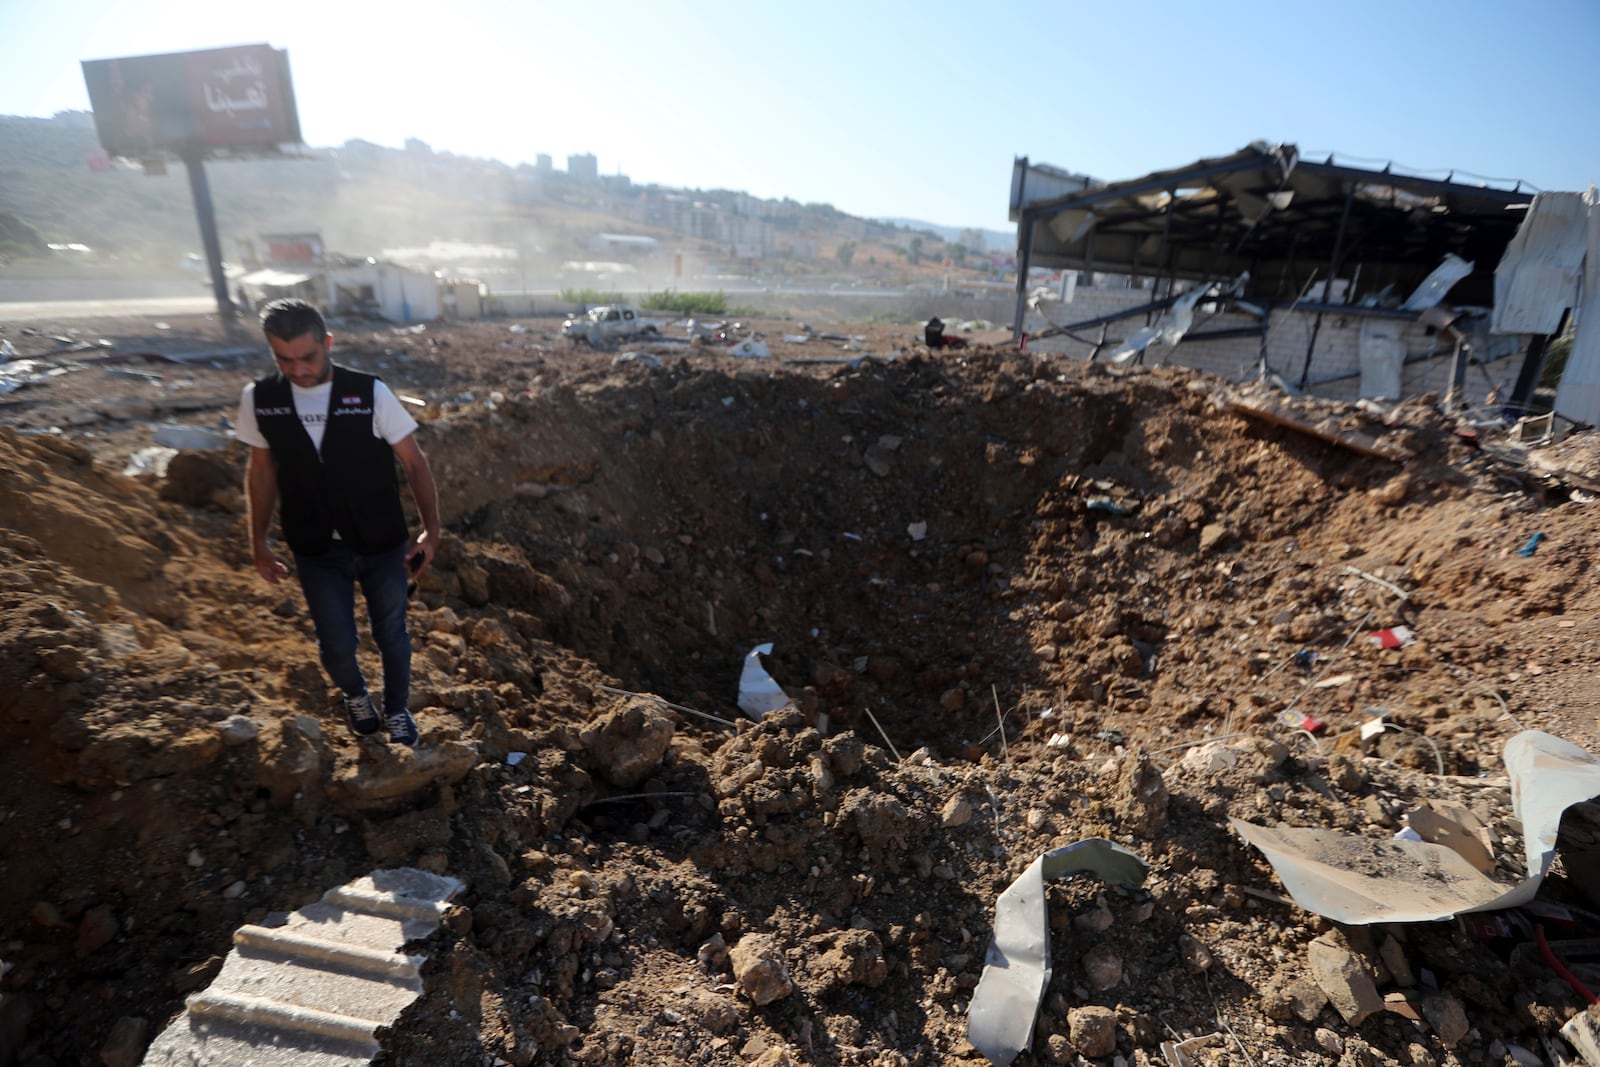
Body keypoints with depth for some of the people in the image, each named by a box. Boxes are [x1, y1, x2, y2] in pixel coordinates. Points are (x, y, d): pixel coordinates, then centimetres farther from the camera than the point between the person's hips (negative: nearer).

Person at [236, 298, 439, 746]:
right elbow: (262, 472, 6)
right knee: (336, 646, 9)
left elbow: (414, 462, -8)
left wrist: (431, 530, -13)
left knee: (391, 634, 14)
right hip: (317, 553, 2)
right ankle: (355, 695, 44)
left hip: (383, 546, -1)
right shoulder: (258, 400, -7)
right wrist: (258, 543, 9)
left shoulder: (370, 393, -15)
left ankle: (397, 710, 40)